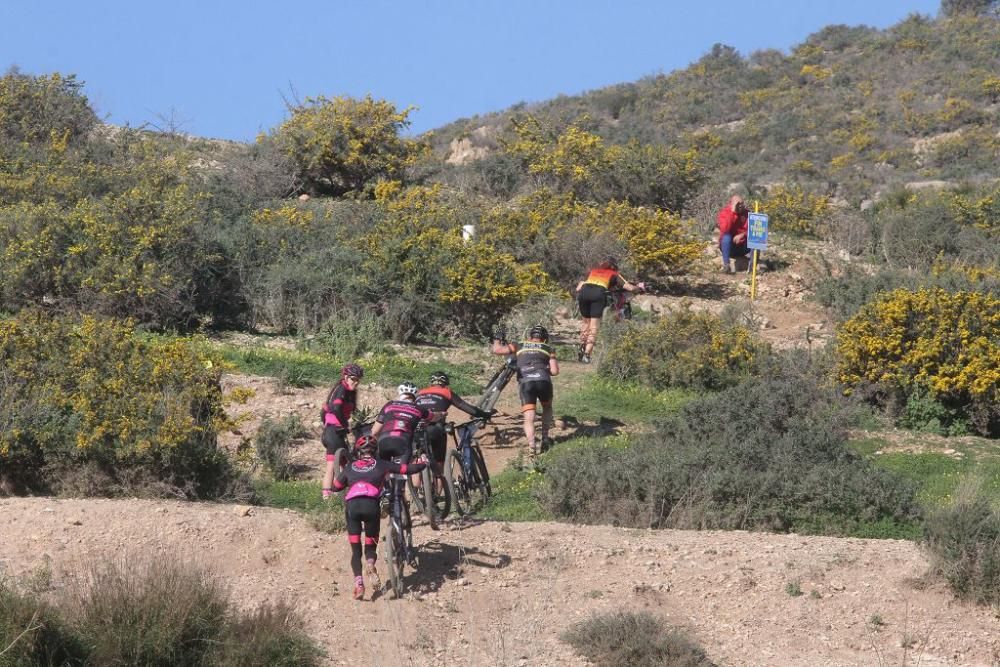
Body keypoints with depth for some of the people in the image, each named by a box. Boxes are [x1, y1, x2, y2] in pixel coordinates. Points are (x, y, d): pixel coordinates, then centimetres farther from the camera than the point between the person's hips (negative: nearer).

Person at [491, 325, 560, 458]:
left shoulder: (519, 346, 21)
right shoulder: (547, 349, 21)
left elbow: (497, 350, 13)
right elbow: (555, 371, 9)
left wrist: (496, 341, 34)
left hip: (525, 382, -1)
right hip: (543, 381, 1)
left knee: (529, 418, -1)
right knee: (547, 407, 29)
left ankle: (531, 446, -21)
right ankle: (545, 438, 25)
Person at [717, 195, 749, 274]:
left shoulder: (746, 214, -3)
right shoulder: (724, 213, -13)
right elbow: (725, 230, -31)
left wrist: (743, 235, -29)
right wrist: (732, 212, -32)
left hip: (742, 247, 3)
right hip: (729, 247, -3)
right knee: (726, 237, -33)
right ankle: (726, 266, -34)